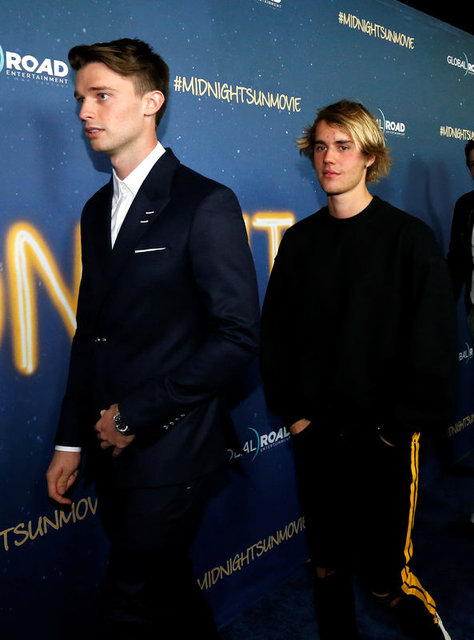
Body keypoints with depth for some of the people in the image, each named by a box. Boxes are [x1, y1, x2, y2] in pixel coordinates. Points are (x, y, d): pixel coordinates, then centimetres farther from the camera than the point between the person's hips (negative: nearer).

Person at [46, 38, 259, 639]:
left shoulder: (207, 204, -11)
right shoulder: (97, 209, 11)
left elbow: (237, 336, -15)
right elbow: (90, 331, 14)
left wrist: (135, 415, -13)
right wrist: (71, 440, 12)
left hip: (170, 451, -7)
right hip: (111, 450, 7)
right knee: (166, 591, 21)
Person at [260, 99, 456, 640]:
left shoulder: (409, 237, -5)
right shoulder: (299, 240, 5)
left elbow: (434, 339, -6)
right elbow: (275, 330, 7)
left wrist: (406, 422, -10)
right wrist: (290, 408, -1)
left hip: (383, 433, -3)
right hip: (314, 432, 3)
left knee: (384, 570, 6)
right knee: (327, 564, 15)